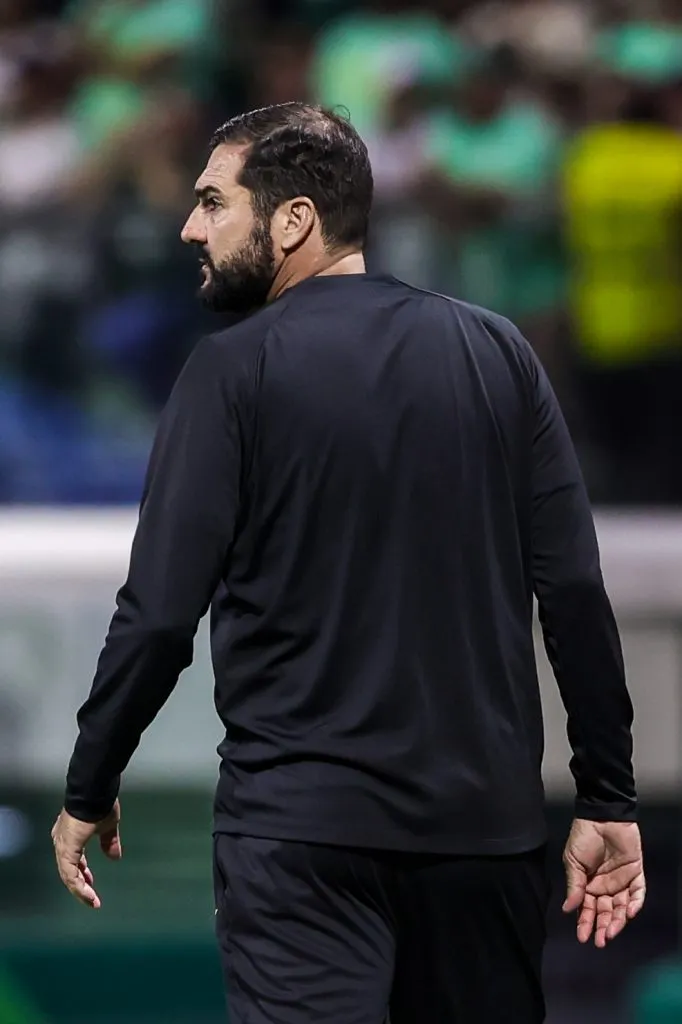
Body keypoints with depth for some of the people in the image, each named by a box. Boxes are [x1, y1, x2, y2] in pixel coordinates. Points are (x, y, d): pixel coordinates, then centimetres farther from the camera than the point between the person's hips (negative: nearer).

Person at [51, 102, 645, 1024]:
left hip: (303, 823, -4)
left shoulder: (235, 370, -4)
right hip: (486, 818, 4)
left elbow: (160, 614, -9)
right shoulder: (497, 353, 6)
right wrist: (608, 800, 6)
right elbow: (575, 591, 2)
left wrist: (88, 796, 3)